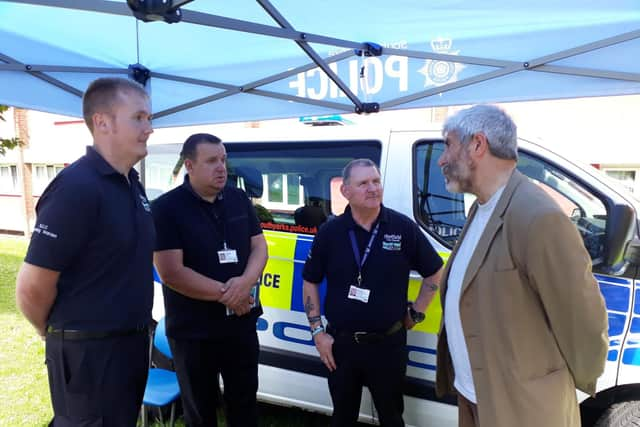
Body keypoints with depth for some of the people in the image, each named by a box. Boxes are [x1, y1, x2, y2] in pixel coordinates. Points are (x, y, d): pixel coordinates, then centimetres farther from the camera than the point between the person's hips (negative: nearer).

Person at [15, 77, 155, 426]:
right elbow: (31, 287, -21)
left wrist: (134, 330, 16)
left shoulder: (131, 184, 6)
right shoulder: (77, 188, -23)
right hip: (89, 351, -8)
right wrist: (55, 332, -4)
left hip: (132, 342, 8)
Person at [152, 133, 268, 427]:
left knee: (244, 402, 19)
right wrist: (226, 294, -17)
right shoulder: (166, 208, -13)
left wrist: (244, 283, -17)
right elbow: (171, 273, -18)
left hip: (242, 323, 4)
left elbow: (259, 247, 4)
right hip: (192, 331, -4)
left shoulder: (239, 199, 3)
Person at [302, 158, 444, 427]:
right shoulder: (330, 232, -5)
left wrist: (416, 313, 2)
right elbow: (310, 281, 3)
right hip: (340, 343, 1)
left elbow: (434, 271, 5)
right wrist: (317, 331, -1)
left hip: (388, 344, -1)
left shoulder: (404, 228, -7)